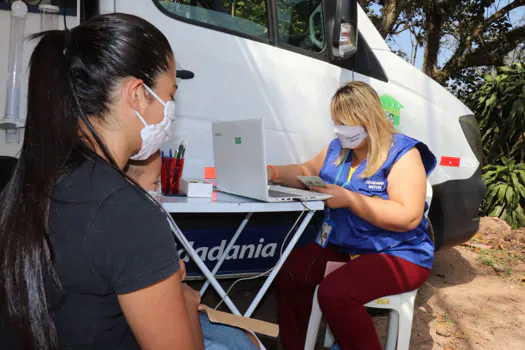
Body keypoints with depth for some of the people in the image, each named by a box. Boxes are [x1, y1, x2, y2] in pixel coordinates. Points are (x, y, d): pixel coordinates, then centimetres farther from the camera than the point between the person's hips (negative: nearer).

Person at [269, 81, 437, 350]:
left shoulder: (402, 153, -15)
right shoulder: (338, 148, 8)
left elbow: (409, 217, -24)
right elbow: (308, 172, 17)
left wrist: (348, 199, -27)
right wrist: (273, 173, -4)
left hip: (397, 254, -7)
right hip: (340, 247, 7)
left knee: (334, 292, -29)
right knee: (288, 274, -11)